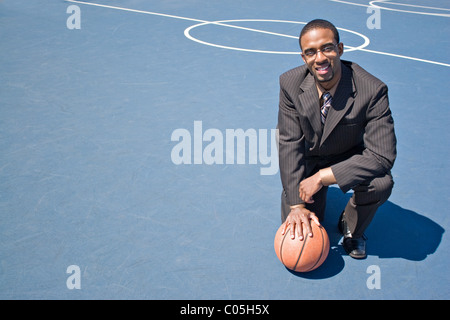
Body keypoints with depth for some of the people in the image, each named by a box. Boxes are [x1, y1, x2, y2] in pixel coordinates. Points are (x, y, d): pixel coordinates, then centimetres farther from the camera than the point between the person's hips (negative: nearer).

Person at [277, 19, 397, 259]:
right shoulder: (290, 84, -21)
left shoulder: (372, 90, -29)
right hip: (308, 158, 1)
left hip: (350, 156, -1)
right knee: (299, 234, -5)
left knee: (380, 183, -33)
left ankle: (352, 228, 1)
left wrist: (322, 177, -34)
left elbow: (382, 156, -32)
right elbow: (289, 144, -17)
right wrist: (296, 205, -21)